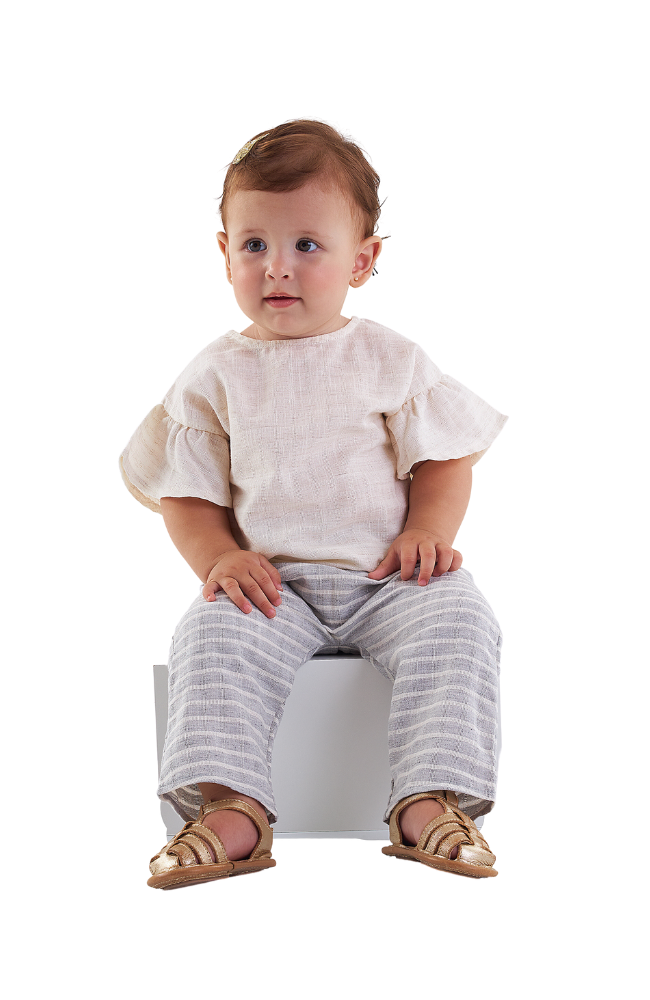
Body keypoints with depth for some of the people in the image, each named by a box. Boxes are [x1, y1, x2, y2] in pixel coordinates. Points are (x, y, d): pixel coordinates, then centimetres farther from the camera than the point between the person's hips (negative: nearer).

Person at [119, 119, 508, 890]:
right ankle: (230, 807, -33)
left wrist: (426, 533, -12)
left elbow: (445, 459, 7)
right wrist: (217, 558, -11)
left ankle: (429, 799, -29)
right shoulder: (216, 376, 8)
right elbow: (187, 490, 8)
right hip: (271, 581, 0)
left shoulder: (391, 361, 6)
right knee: (212, 638, -28)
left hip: (387, 576, 0)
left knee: (456, 622, -28)